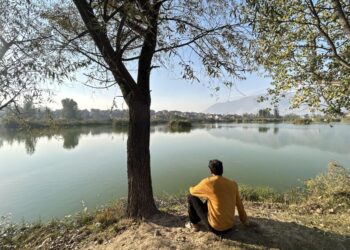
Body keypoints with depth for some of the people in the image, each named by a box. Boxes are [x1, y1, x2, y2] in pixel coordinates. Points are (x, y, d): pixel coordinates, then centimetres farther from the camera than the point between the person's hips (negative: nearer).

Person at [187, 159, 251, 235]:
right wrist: (244, 221, 22)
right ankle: (197, 219, 38)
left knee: (191, 196, 5)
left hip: (215, 228, -6)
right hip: (230, 227, 6)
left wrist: (191, 188, 22)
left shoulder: (208, 182, -19)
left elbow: (192, 191, -2)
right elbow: (239, 204, 8)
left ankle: (194, 224, 22)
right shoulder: (233, 184, -4)